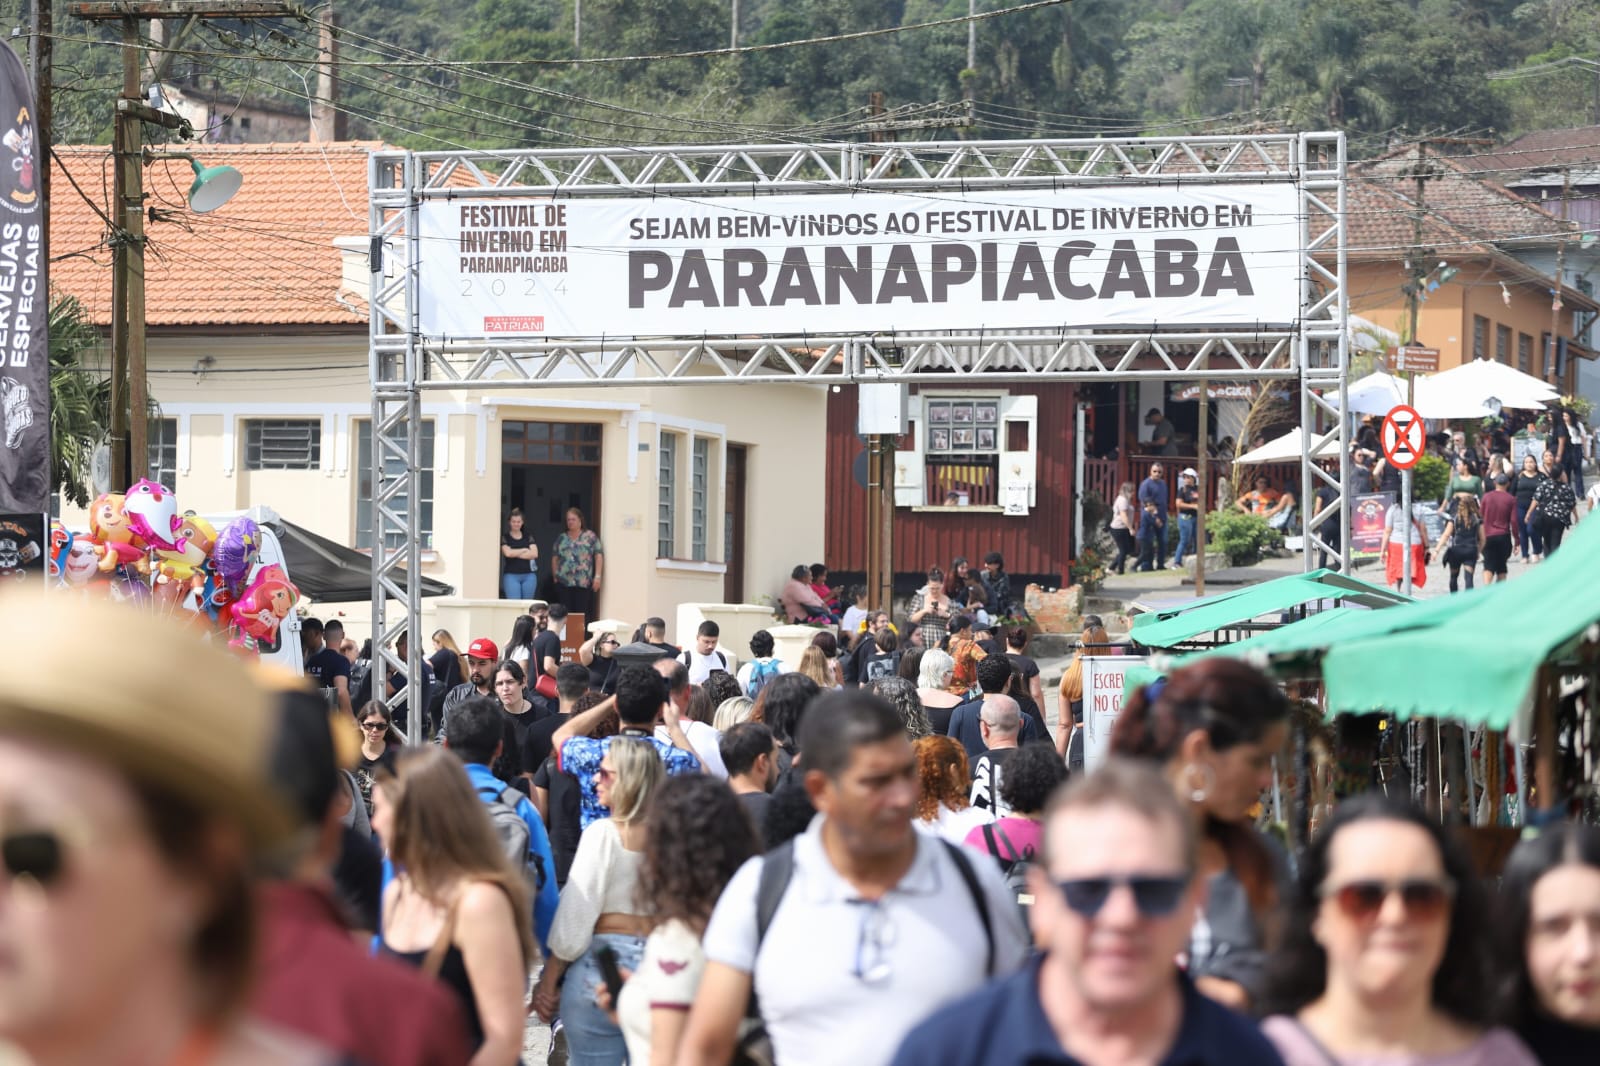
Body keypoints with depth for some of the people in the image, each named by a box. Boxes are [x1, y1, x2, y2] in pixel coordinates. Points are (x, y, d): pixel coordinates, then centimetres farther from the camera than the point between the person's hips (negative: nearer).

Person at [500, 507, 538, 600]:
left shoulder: (528, 537, 11)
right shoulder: (505, 537, 5)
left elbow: (534, 554, -3)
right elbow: (507, 553, -11)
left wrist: (515, 553, -6)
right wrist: (524, 550, -2)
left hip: (529, 575, 3)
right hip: (511, 575, -3)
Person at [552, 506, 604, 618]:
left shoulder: (590, 537, 3)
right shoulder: (562, 538, 14)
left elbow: (599, 556, -1)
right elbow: (555, 558, 16)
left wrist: (597, 576, -8)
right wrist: (555, 576, 10)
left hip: (584, 583, -3)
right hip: (564, 583, 3)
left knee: (583, 614, -6)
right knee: (566, 613, 1)